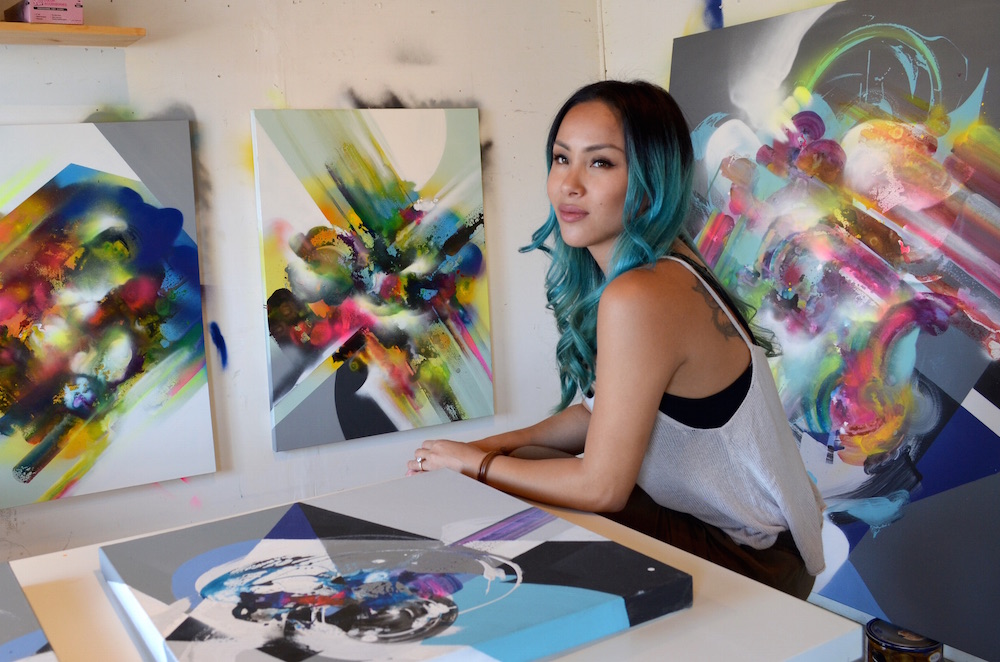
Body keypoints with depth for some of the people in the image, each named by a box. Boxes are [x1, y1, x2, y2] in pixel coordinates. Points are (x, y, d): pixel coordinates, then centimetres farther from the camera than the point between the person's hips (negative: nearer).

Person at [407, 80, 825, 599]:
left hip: (745, 556, -8)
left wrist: (476, 463, -10)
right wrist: (497, 445, 0)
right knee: (515, 464, 5)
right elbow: (602, 409, 8)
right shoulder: (662, 265, -2)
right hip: (705, 514, 8)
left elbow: (602, 488, -23)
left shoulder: (639, 298, -30)